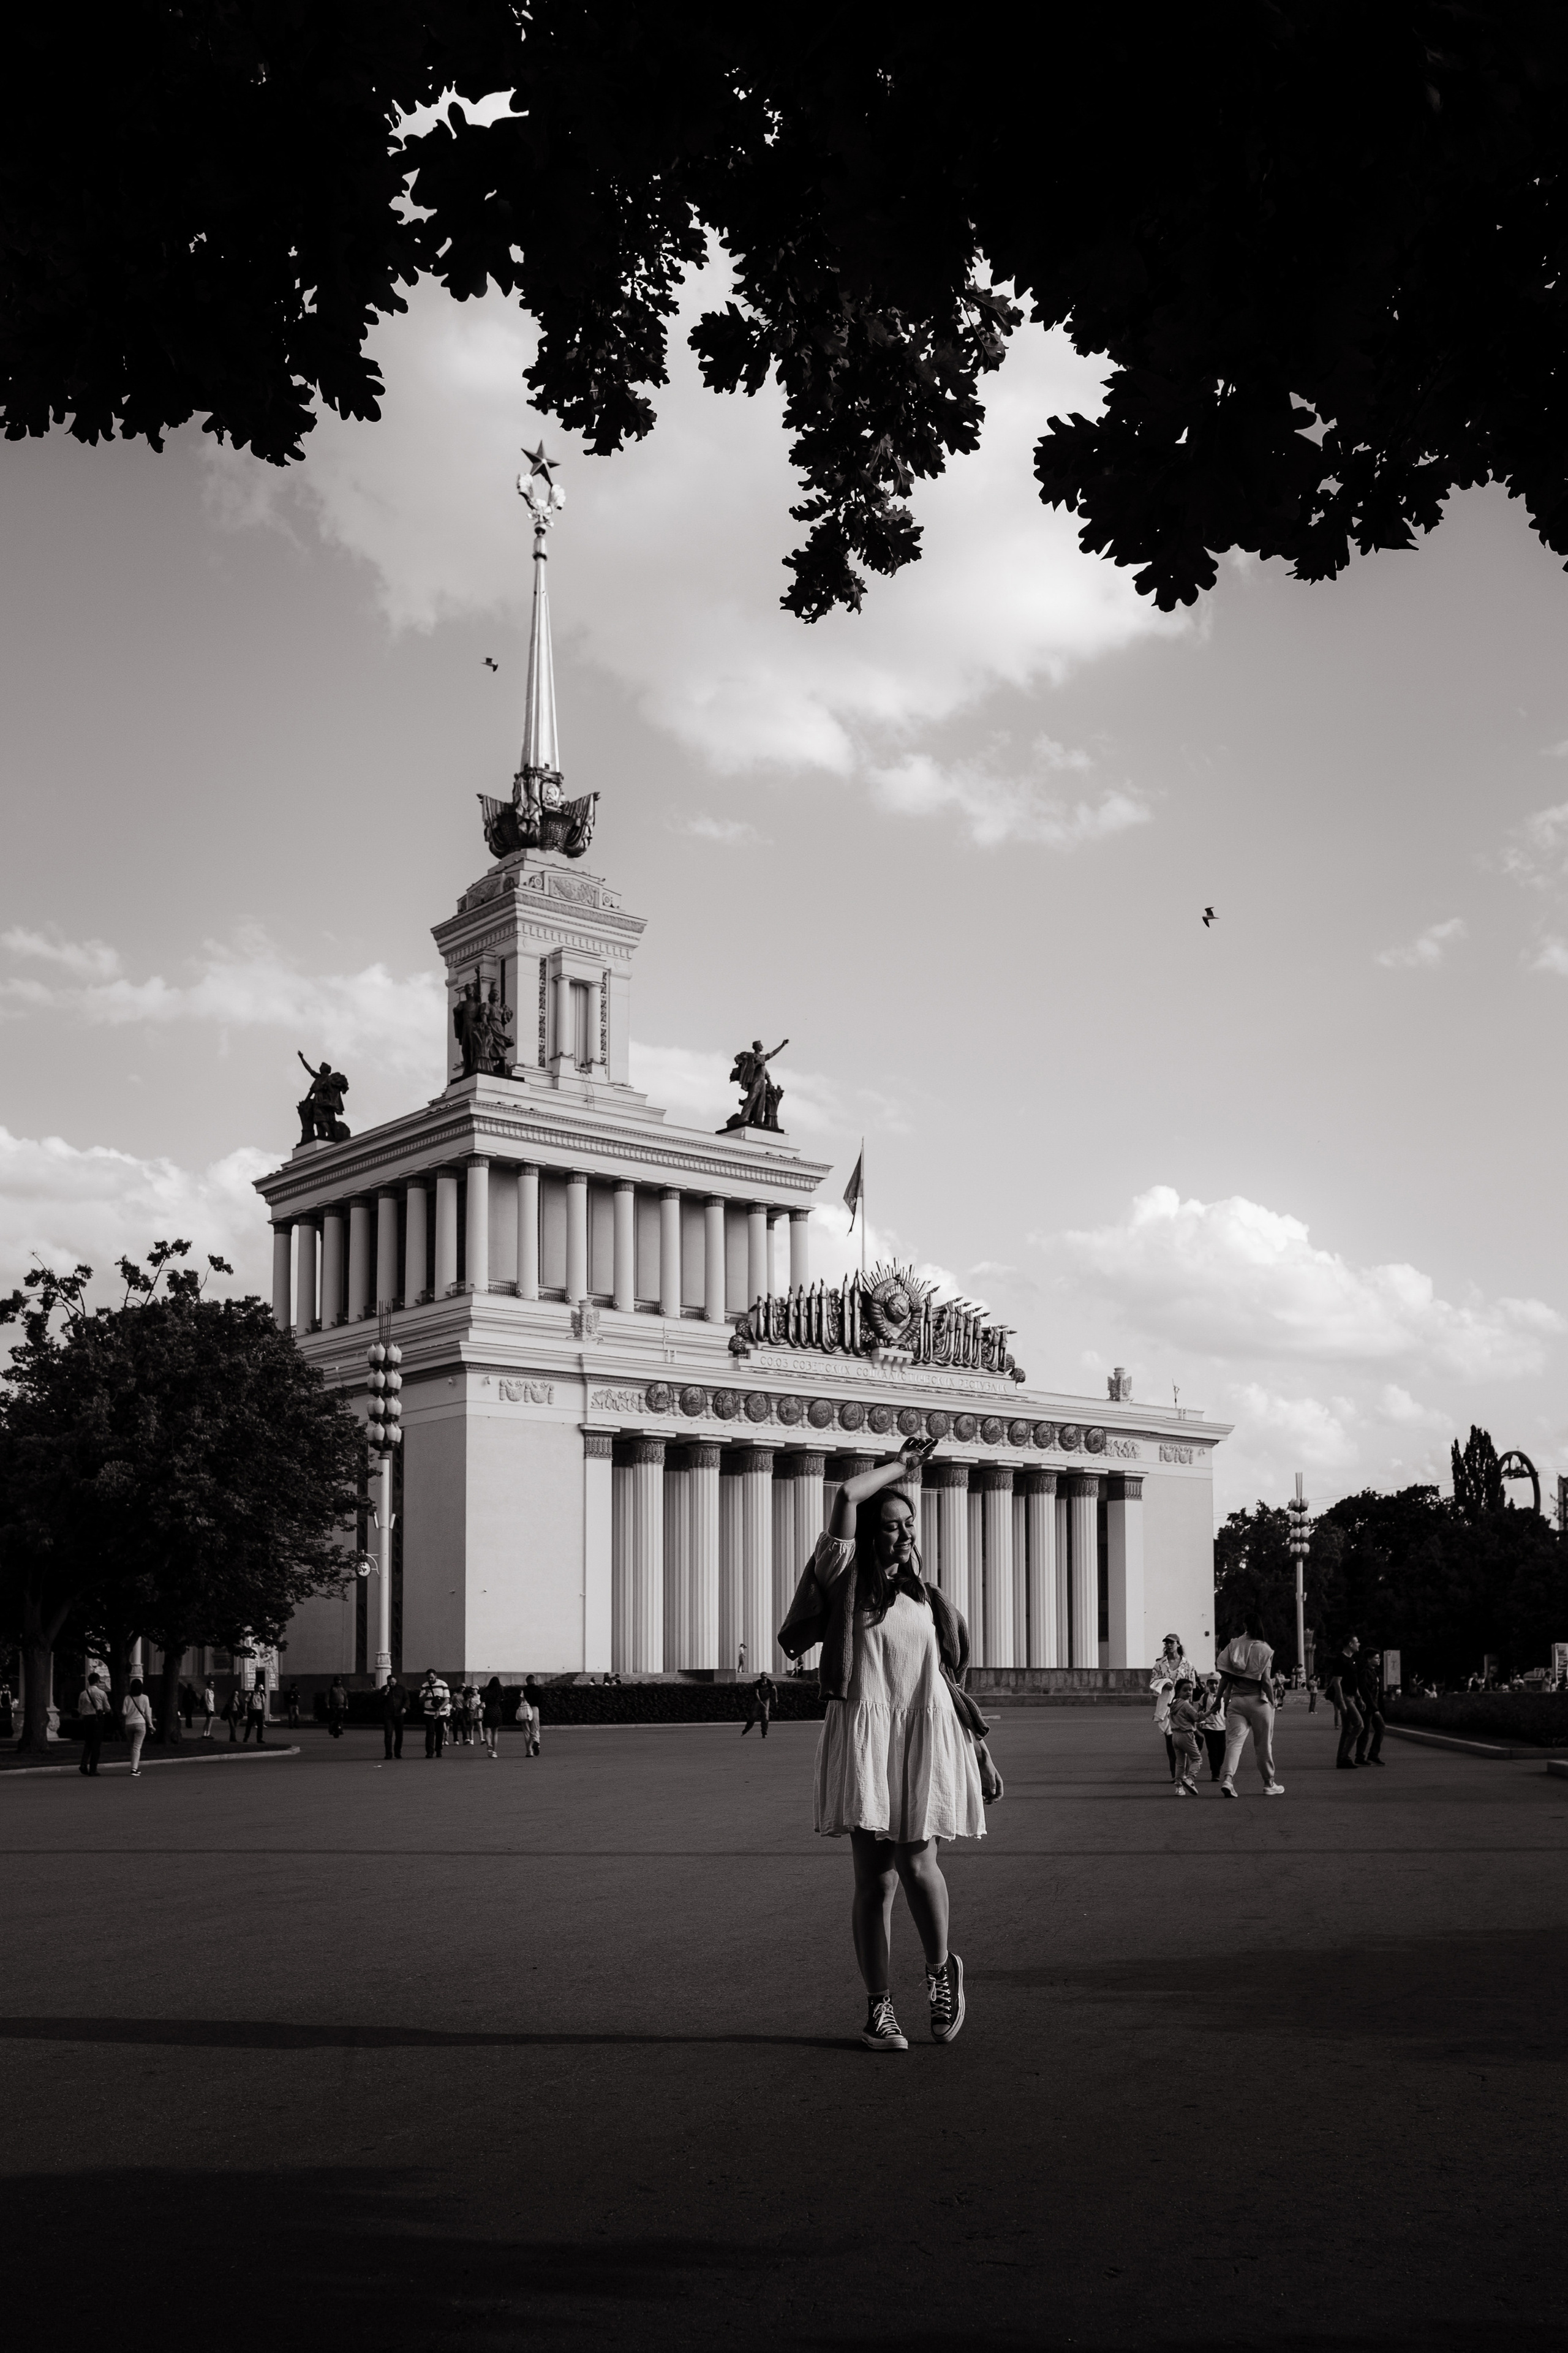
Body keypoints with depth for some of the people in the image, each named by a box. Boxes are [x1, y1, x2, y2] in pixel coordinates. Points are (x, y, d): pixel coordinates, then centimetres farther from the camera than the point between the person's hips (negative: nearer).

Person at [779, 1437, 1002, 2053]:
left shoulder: (923, 1595, 18)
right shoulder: (843, 1580, 3)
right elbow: (848, 1495, -11)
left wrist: (981, 1749, 18)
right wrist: (899, 1465, 4)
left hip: (927, 1732, 3)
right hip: (864, 1730, -3)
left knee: (916, 1863, -11)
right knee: (874, 1876, -2)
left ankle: (941, 1967, 15)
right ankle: (878, 2008, 9)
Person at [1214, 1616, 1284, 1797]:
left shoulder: (1233, 1645, 2)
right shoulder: (1263, 1650, -9)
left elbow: (1225, 1678, 2)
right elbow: (1266, 1681, -13)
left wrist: (1224, 1701, 11)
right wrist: (1272, 1702, -1)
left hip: (1236, 1700, 3)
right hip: (1258, 1700, -3)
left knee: (1234, 1741, -1)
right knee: (1264, 1744, 11)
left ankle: (1227, 1778, -21)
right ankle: (1269, 1783, 22)